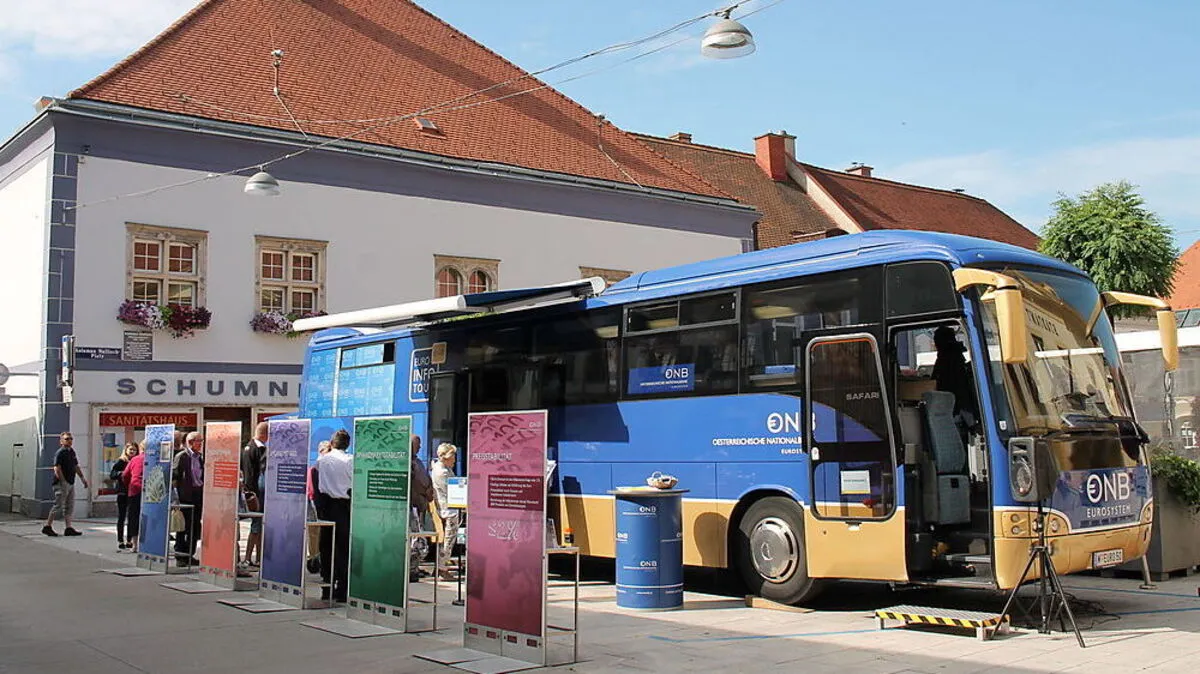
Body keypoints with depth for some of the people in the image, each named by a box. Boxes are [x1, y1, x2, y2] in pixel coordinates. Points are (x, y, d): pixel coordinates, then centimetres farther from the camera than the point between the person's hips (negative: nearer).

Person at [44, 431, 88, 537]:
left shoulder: (72, 452, 15)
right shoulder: (60, 453, -11)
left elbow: (76, 467, 22)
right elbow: (57, 469, -17)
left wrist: (82, 478, 15)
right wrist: (63, 482, -21)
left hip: (71, 483, 9)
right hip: (62, 484, -9)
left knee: (70, 506, 8)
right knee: (58, 505, -5)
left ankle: (69, 528, 10)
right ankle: (47, 526, 4)